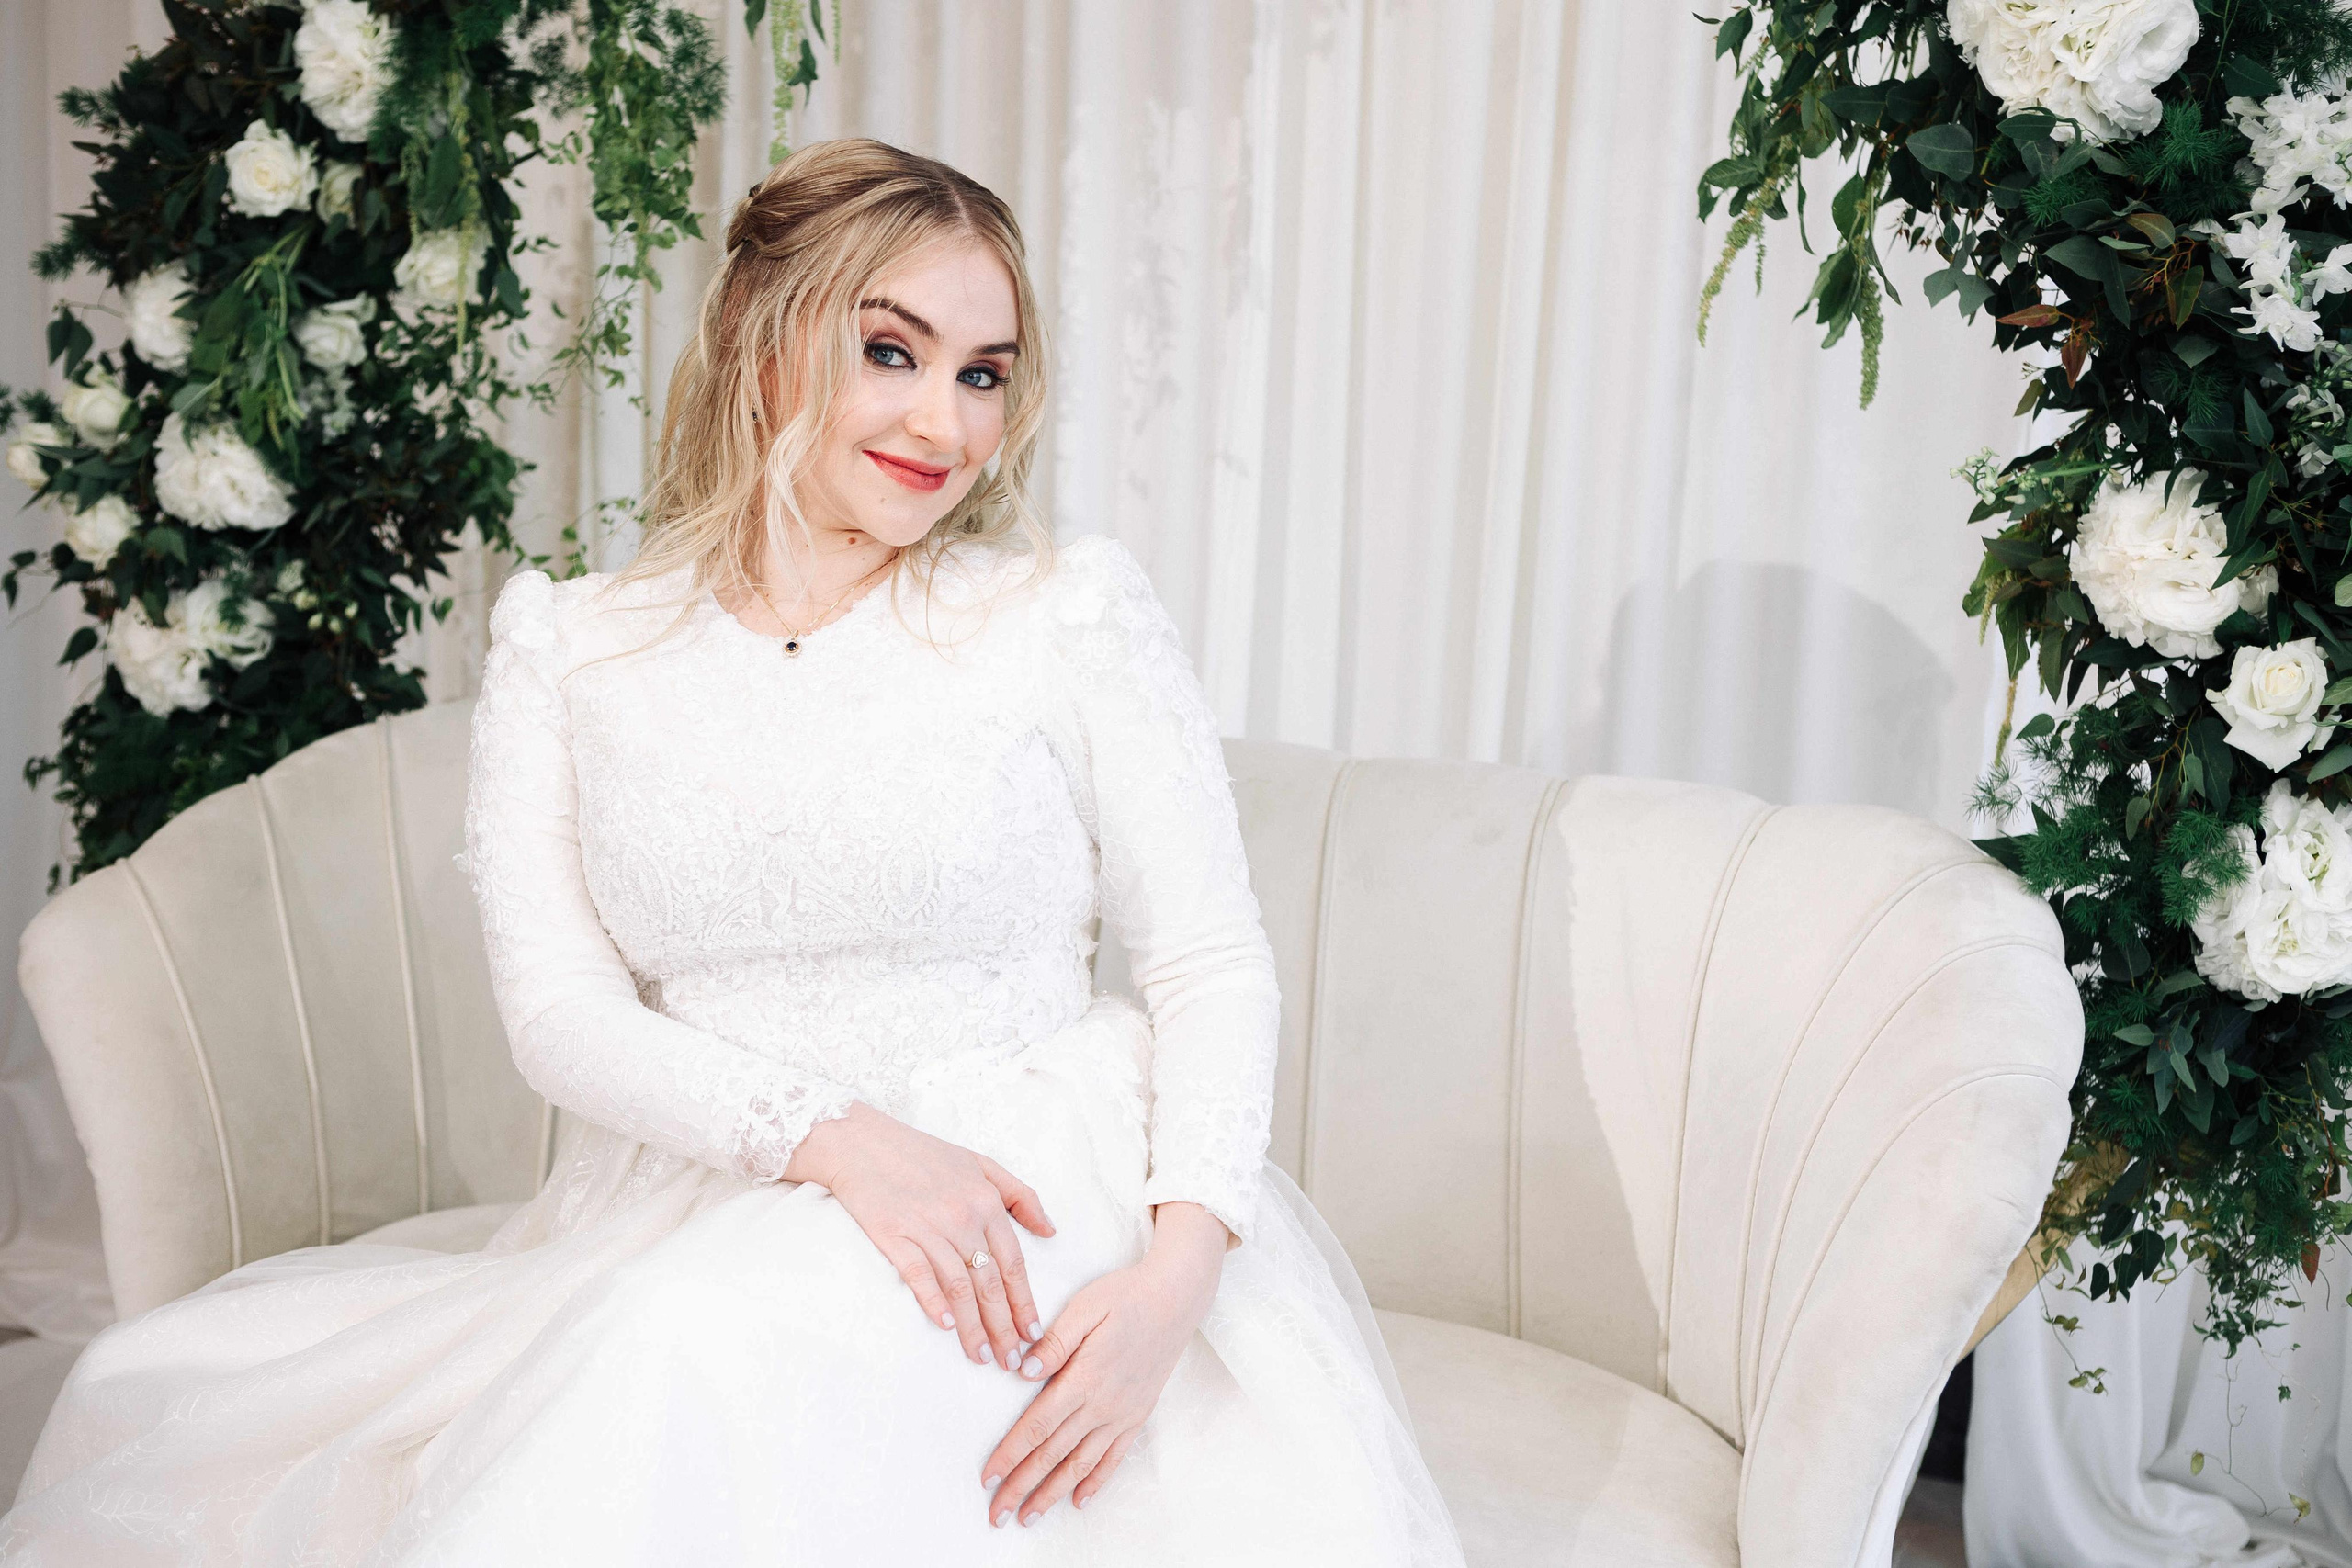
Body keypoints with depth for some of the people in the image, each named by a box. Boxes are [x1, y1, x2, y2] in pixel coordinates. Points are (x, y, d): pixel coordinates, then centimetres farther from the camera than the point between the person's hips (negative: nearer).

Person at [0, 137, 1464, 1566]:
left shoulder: (1077, 612, 1)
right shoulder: (571, 649, 7)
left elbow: (1217, 961, 0)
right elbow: (559, 1008, -1)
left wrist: (1177, 1267, -17)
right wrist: (834, 1136, -19)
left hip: (1032, 1198, -2)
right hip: (693, 1213, 3)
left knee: (709, 1349, -36)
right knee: (162, 1385, -15)